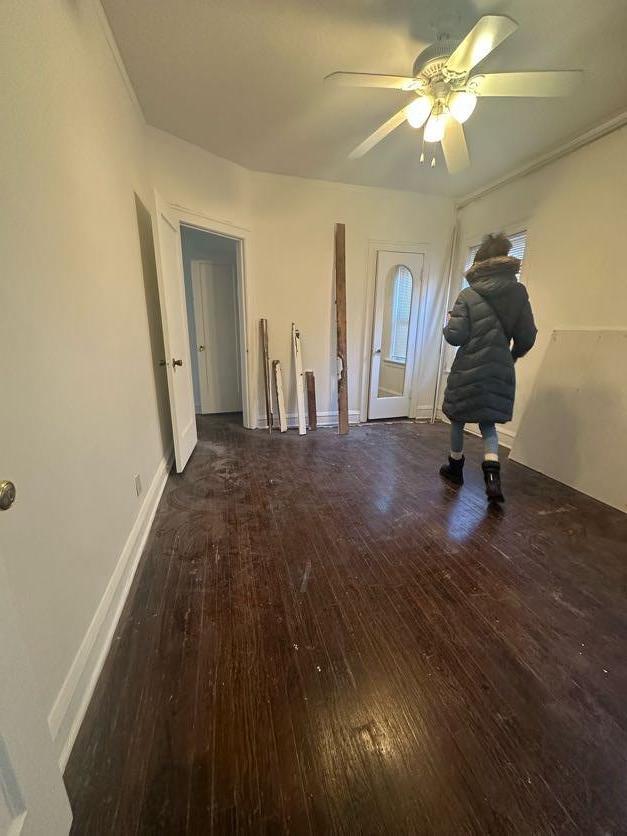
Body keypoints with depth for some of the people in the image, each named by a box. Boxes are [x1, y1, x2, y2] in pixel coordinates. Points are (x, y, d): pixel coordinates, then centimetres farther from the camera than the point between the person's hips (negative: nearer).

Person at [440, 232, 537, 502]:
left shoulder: (468, 295, -9)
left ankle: (455, 467, 30)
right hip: (500, 371, 4)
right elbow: (527, 337, 3)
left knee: (458, 419, 16)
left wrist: (449, 324, 10)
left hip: (469, 370, -3)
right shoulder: (518, 292, 2)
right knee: (488, 421, 15)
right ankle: (492, 476, -3)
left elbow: (455, 336, -12)